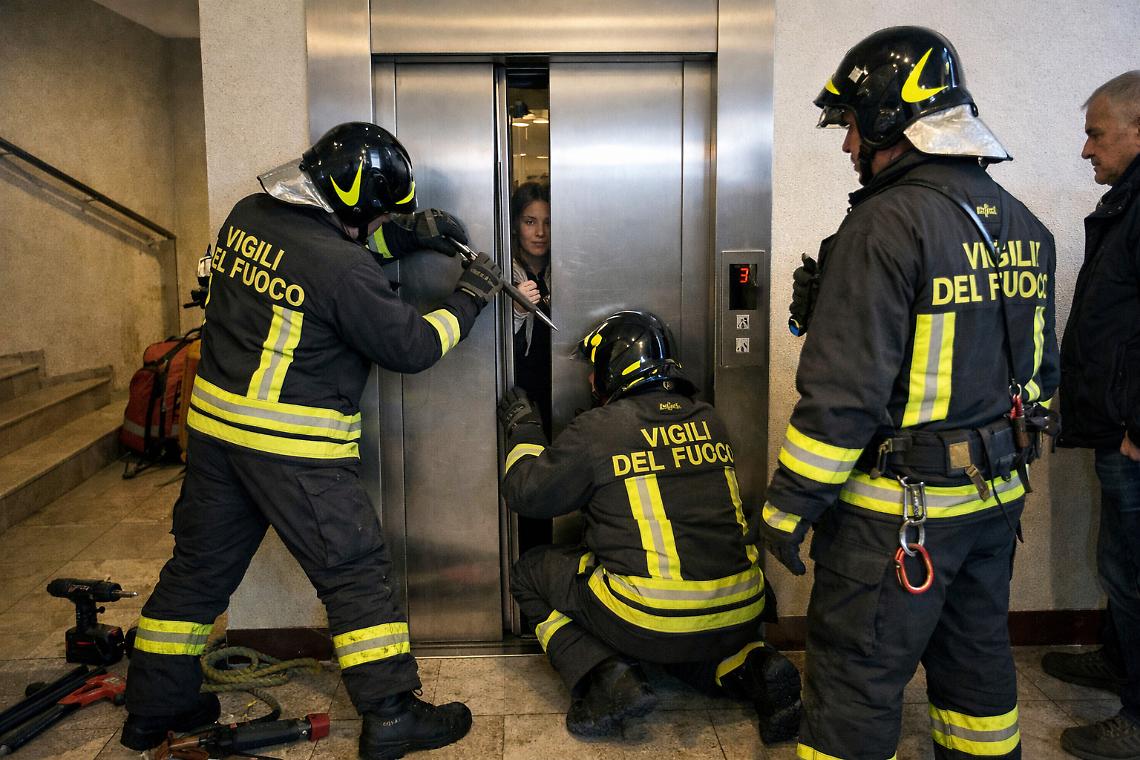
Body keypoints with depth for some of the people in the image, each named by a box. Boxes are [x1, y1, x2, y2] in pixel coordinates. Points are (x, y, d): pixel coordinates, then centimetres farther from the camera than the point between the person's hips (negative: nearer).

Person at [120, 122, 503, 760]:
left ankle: (155, 707, 32)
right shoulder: (344, 269, -20)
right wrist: (468, 300, 3)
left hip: (216, 421, 8)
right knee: (356, 572, 4)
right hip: (295, 444, -8)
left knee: (201, 564, 19)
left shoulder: (248, 215, 3)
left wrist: (403, 235, 9)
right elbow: (412, 347, -11)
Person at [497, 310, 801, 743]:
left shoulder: (598, 428, -7)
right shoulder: (708, 422, 9)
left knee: (529, 574, 15)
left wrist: (523, 432, 20)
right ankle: (752, 668, 10)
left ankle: (606, 679, -2)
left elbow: (527, 494, 3)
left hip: (655, 620, -5)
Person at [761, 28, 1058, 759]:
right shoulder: (1023, 225, 8)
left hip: (900, 508, -8)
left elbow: (843, 386, -22)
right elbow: (1041, 368, 15)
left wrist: (788, 505, -14)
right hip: (996, 500, 9)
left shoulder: (888, 224, -19)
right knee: (977, 658, 23)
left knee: (856, 682, 3)